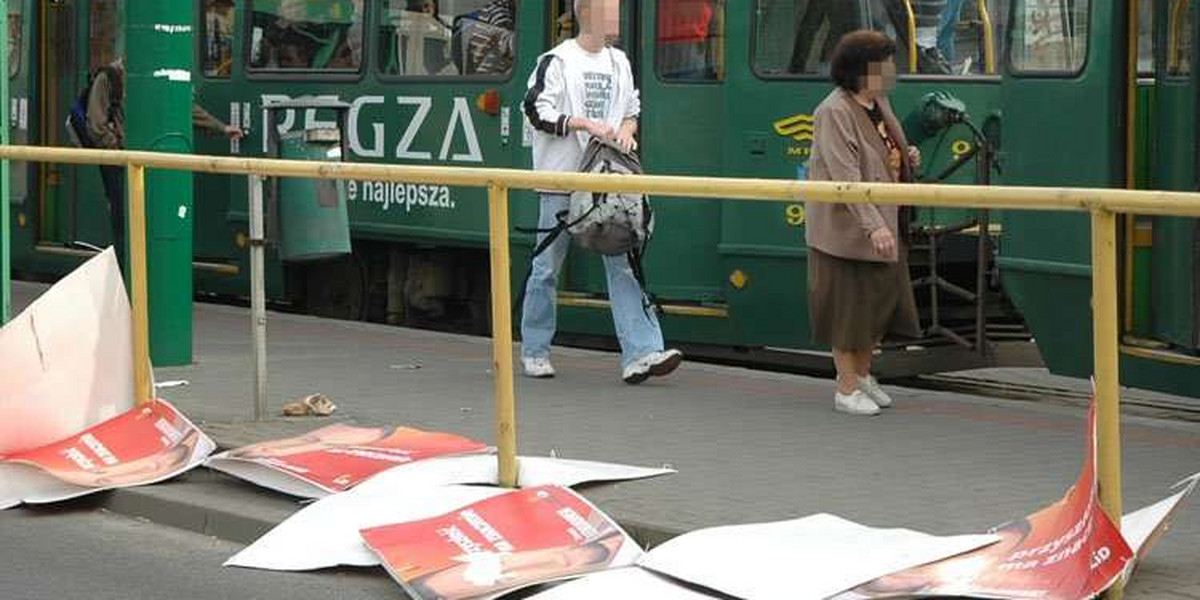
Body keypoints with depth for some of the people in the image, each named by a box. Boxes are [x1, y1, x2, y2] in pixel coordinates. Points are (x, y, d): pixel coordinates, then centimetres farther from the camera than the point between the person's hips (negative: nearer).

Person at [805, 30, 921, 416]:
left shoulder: (879, 104, 9)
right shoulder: (834, 112, -19)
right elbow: (846, 176, -27)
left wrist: (907, 158, 3)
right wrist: (873, 226, -33)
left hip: (884, 226, 9)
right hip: (845, 226, -9)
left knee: (879, 300, 16)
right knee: (848, 304, 0)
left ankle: (862, 375, 32)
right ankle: (847, 390, 9)